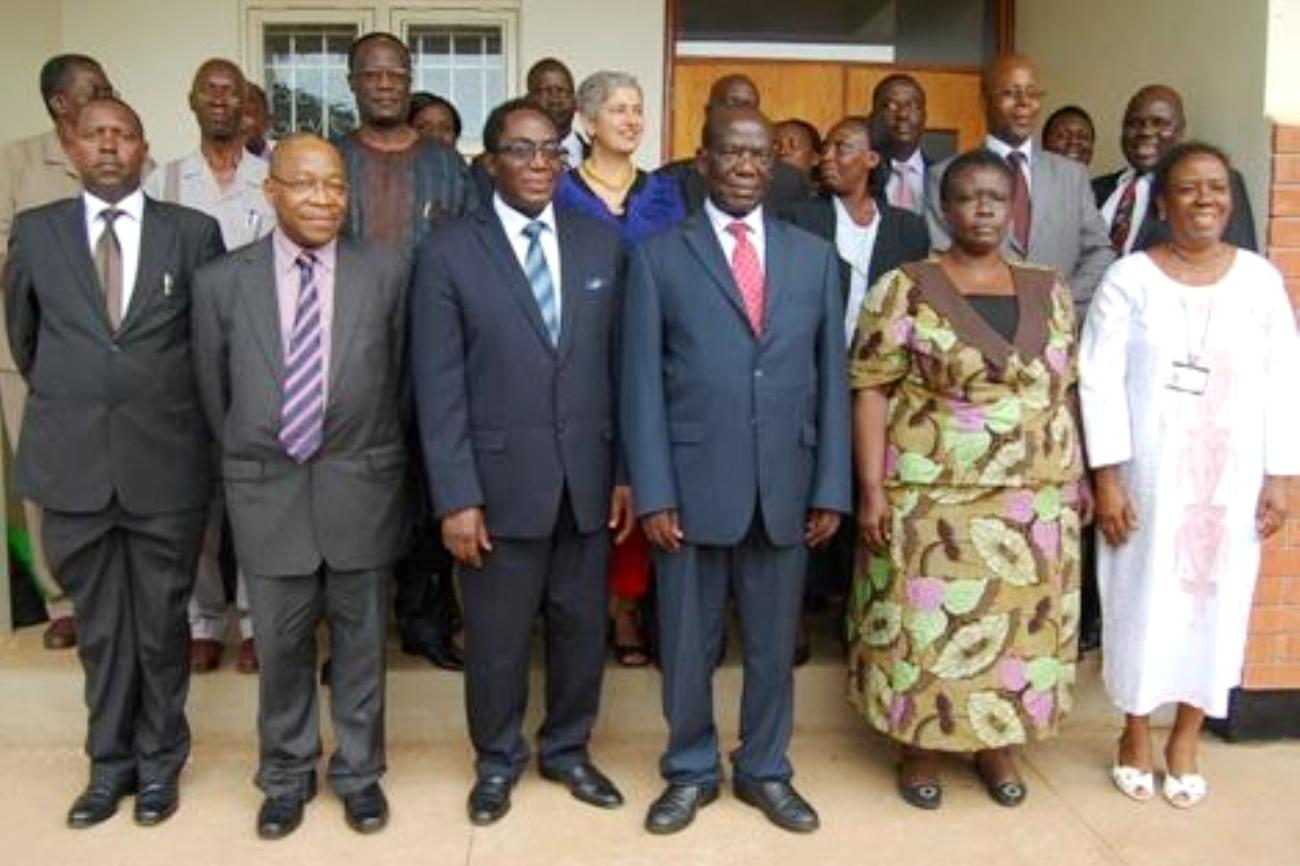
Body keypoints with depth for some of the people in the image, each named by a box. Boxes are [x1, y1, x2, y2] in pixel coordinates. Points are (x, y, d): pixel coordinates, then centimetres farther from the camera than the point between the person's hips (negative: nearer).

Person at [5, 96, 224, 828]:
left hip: (167, 462, -1)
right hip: (73, 462, 2)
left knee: (162, 622, 11)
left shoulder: (194, 232, -1)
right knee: (98, 625, 14)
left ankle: (159, 761, 29)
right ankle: (110, 761, 31)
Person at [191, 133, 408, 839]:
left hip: (361, 488, 0)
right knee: (280, 646, 14)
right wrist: (251, 462, 11)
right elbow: (213, 392, 7)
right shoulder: (221, 281, -2)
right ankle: (286, 776, 35)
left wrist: (367, 457, 9)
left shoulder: (387, 272, -4)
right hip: (267, 490, 1)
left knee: (360, 642, 13)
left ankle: (358, 773, 33)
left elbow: (398, 377, 4)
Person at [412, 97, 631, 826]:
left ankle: (567, 749, 38)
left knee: (583, 627, 15)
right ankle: (498, 759, 36)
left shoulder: (603, 244, 5)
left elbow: (621, 367, 6)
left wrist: (627, 471, 3)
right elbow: (439, 388, -7)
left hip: (587, 478, 3)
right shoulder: (449, 254, -4)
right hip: (501, 480, -3)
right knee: (497, 638, 12)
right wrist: (456, 496, -11)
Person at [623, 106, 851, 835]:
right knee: (688, 644, 11)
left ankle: (766, 769, 33)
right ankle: (691, 771, 31)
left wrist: (832, 488, 1)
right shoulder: (659, 256, 1)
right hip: (693, 484, -2)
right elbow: (642, 383, -3)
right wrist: (652, 493, -9)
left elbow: (832, 377, 7)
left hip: (786, 486, 2)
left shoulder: (814, 256, 8)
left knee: (774, 643, 14)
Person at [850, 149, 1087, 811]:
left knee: (1021, 623, 11)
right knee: (927, 623, 4)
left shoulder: (1048, 291, 8)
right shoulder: (905, 290, -6)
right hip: (935, 496, -4)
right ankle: (921, 747, 23)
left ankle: (997, 743, 30)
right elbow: (871, 390, -8)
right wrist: (873, 489, -14)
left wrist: (1077, 479, 8)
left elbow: (1061, 391, 12)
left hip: (1037, 500, 4)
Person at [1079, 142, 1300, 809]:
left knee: (1216, 602, 10)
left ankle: (1185, 740, 27)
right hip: (1148, 477, -2)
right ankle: (1136, 736, 26)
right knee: (1143, 599, 8)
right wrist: (1106, 477, -13)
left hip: (1232, 480, 2)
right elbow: (1100, 382, -8)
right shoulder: (1129, 279, -5)